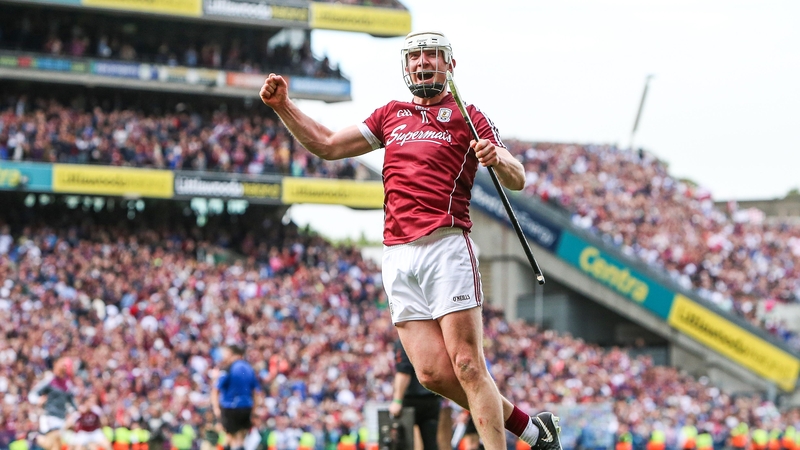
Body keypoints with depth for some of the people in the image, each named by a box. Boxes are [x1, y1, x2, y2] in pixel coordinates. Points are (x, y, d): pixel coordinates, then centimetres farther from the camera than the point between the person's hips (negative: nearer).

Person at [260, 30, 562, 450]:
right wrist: (283, 106, 14)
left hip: (445, 246, -4)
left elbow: (517, 180, -2)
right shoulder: (391, 115, 24)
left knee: (467, 366, -13)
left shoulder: (467, 116, 8)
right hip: (397, 255, 4)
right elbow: (327, 145, 26)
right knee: (433, 373, -4)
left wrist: (497, 159, -24)